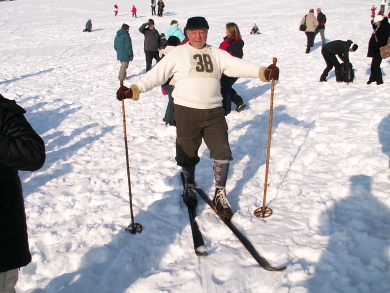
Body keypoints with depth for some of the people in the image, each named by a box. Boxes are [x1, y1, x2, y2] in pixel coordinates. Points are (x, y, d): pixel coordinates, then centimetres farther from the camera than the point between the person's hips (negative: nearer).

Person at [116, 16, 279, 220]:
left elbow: (238, 65, -2)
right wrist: (134, 90, -18)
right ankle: (190, 186, 37)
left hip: (214, 112, 2)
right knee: (187, 154, 10)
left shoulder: (217, 54, 10)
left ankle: (220, 195, 15)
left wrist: (263, 72, -19)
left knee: (222, 152, -2)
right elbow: (157, 73, -5)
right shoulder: (178, 53, 3)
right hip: (186, 111, -2)